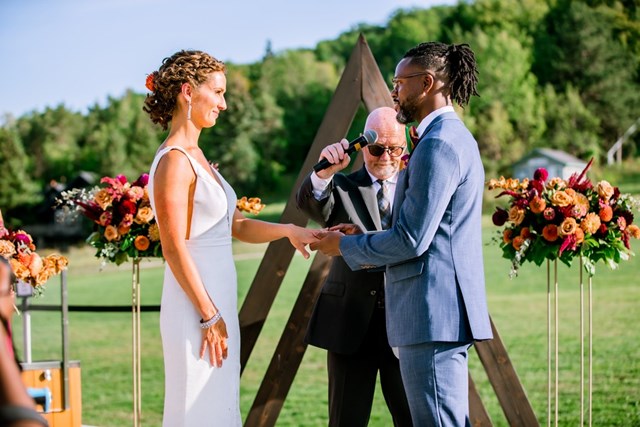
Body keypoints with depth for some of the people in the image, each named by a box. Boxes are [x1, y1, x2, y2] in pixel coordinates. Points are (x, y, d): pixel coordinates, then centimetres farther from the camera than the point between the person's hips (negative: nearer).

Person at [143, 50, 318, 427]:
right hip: (196, 310, -9)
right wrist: (209, 317, -17)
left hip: (218, 305, 9)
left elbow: (235, 225, 17)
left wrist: (288, 231, 3)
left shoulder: (197, 157, 14)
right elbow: (174, 248, -17)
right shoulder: (174, 161, -13)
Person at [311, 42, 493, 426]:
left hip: (433, 312, -11)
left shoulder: (438, 144, -15)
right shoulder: (455, 136, 19)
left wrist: (346, 246, -4)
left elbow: (411, 239, -19)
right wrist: (365, 242, 15)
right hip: (446, 311, 11)